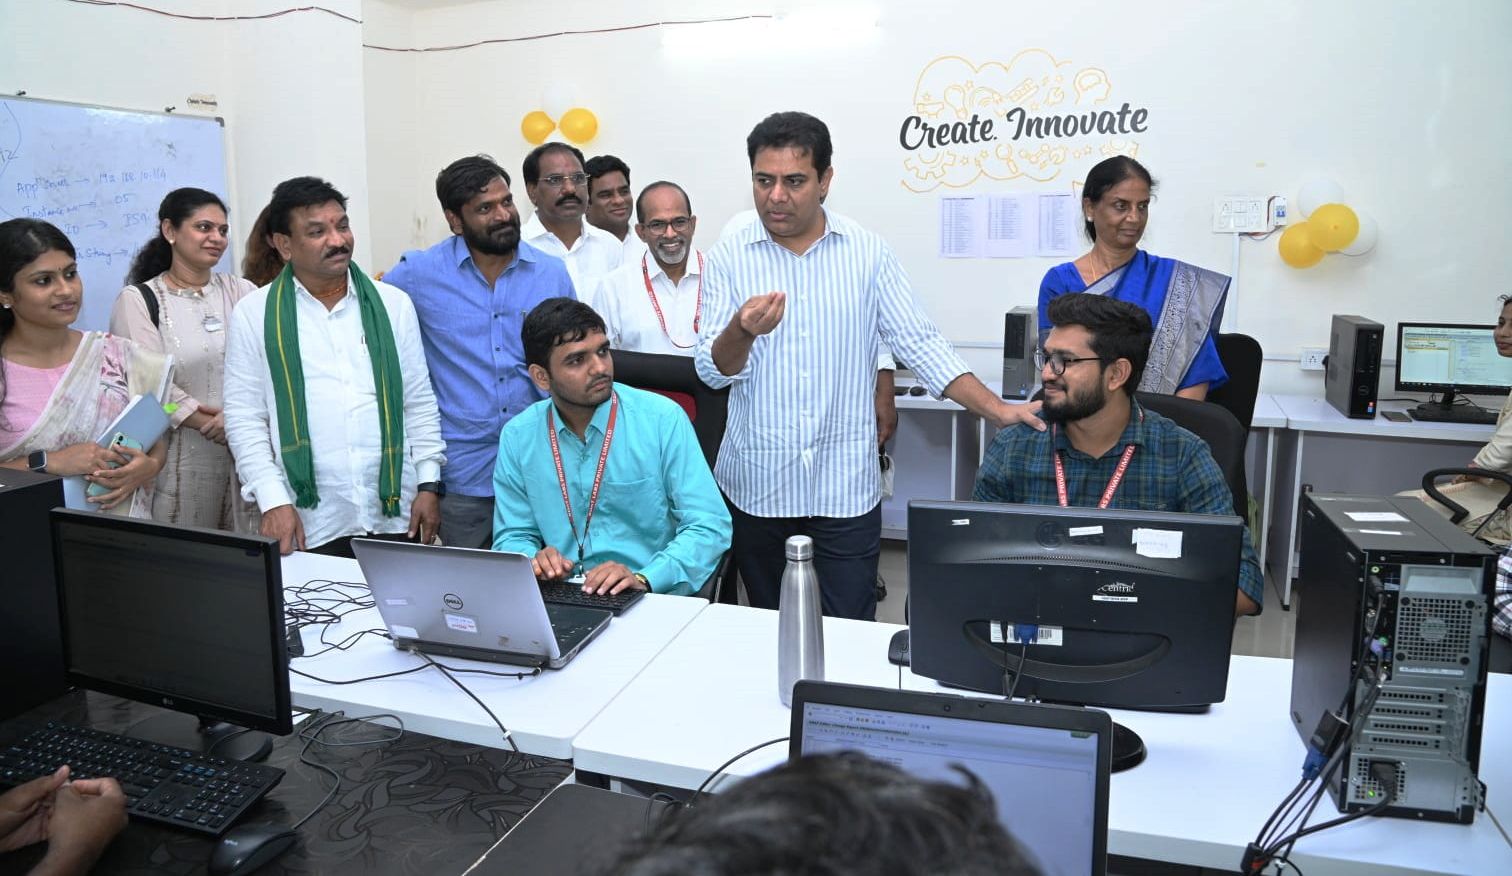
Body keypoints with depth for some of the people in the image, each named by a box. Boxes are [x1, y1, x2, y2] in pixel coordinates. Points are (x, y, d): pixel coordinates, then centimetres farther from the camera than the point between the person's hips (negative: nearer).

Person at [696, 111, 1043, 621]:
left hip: (846, 488, 0)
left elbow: (919, 344, 1)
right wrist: (742, 331, -27)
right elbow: (713, 372, -5)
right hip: (757, 485, 1)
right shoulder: (728, 259, 0)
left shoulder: (867, 253, 1)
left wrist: (999, 411, -9)